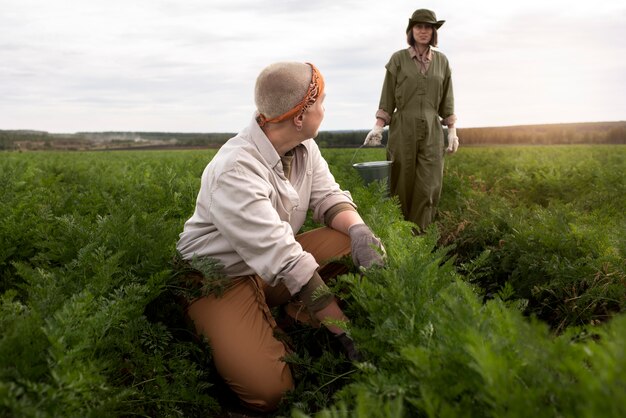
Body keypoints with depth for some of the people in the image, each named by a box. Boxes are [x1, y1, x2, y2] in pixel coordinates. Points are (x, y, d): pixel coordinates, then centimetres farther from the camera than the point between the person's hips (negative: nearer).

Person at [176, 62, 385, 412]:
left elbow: (328, 196, -2)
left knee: (353, 241, -13)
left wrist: (360, 231, -26)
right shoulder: (235, 171, -30)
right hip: (220, 278, -7)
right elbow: (283, 260, -32)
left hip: (277, 264, 8)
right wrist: (346, 331, -30)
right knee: (270, 390, -23)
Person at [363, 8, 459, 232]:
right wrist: (378, 126, -8)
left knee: (428, 187, -4)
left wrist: (452, 131, 6)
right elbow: (387, 98, 2)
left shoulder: (442, 61, 10)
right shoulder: (398, 59, 2)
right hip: (403, 130, -2)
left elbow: (447, 100, 12)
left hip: (432, 132, 2)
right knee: (402, 185, 1)